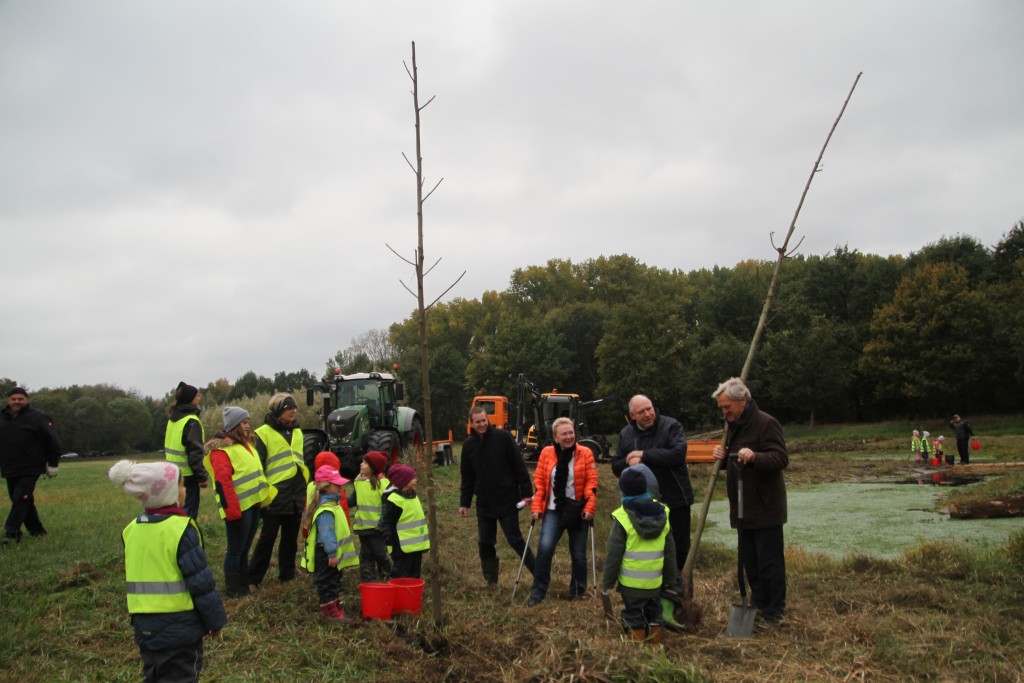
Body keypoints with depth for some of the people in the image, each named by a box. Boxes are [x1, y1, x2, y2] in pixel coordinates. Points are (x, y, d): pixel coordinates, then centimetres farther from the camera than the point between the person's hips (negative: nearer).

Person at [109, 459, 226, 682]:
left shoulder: (131, 529, 3)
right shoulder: (182, 529, -18)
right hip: (180, 626, -6)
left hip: (144, 624, 6)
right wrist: (215, 620, -4)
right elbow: (201, 582, -16)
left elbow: (136, 578, 14)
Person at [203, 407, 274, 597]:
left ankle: (244, 587, 26)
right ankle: (234, 591, 11)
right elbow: (222, 482, -20)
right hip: (238, 508, -9)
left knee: (244, 549, 17)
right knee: (235, 550, 1)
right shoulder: (221, 450, -13)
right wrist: (232, 510, -24)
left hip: (253, 505, 9)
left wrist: (269, 494, 19)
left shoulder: (245, 444, 17)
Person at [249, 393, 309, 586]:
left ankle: (287, 575, 23)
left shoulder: (297, 431, 14)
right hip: (275, 496, -6)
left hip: (296, 496, 6)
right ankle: (253, 578, 10)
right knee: (267, 538, 0)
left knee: (291, 538, 13)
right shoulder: (264, 433, -7)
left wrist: (305, 487, 18)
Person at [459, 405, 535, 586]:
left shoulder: (503, 437, -8)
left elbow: (519, 466, -8)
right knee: (484, 543, 6)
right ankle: (491, 581, 20)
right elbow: (467, 477, 13)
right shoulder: (469, 444, 7)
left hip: (507, 501, -5)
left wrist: (527, 492, -10)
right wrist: (464, 502, 9)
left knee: (515, 540, -1)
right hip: (484, 503, 5)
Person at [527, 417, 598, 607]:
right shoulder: (546, 452, -1)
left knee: (578, 554, 8)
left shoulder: (585, 453, -5)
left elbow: (591, 482, -7)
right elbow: (539, 481, 1)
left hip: (578, 511, 0)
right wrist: (537, 507, -5)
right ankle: (538, 592, -3)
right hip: (553, 510, 1)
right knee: (544, 548, -15)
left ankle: (578, 591, 30)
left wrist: (589, 507, -15)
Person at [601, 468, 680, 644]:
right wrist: (671, 579, 19)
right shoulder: (662, 514, 1)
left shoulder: (622, 518, -15)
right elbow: (670, 552, 9)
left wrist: (607, 583, -3)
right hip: (655, 583, 5)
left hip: (631, 583, -5)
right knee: (654, 616, 20)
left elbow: (613, 555, -12)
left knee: (634, 619, 7)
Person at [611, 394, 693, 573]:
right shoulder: (625, 434, 4)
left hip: (675, 500, -3)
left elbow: (678, 454, -25)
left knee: (680, 549, 11)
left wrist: (644, 455, -22)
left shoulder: (671, 426, -10)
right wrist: (629, 462, -17)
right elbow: (616, 466, 6)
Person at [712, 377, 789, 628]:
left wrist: (754, 457, -40)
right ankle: (758, 605, 28)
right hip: (744, 508, 9)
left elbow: (781, 458, -22)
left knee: (770, 562, -2)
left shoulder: (766, 423, -14)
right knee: (750, 562, 16)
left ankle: (774, 613, 8)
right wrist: (723, 455, 4)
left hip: (765, 508, -9)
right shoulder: (734, 425, 15)